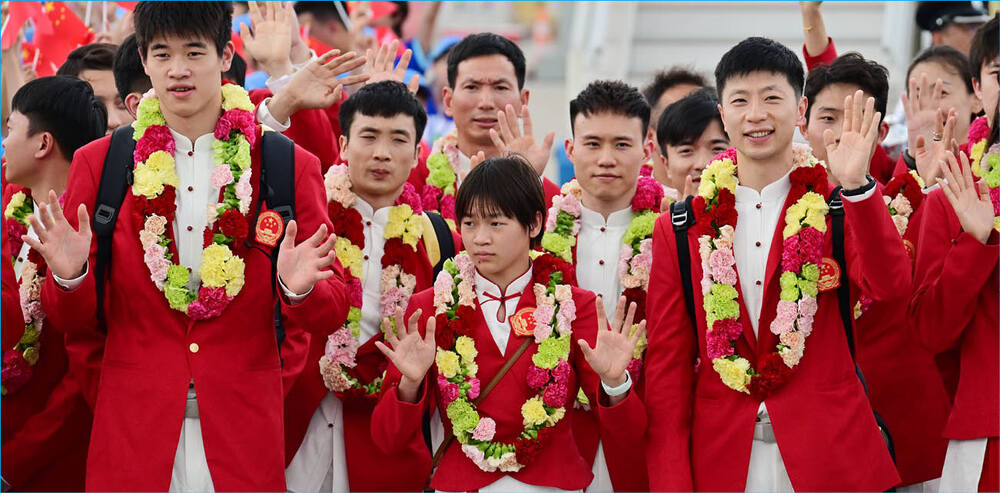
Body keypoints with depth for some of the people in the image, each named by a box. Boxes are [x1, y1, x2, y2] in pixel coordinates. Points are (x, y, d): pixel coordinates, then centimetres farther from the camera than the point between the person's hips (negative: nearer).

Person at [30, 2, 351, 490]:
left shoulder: (292, 168, 2)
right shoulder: (97, 164, 5)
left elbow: (332, 313, 3)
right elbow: (77, 321, 8)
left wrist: (299, 289, -18)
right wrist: (69, 277, -13)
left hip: (244, 432, 0)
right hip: (134, 431, 1)